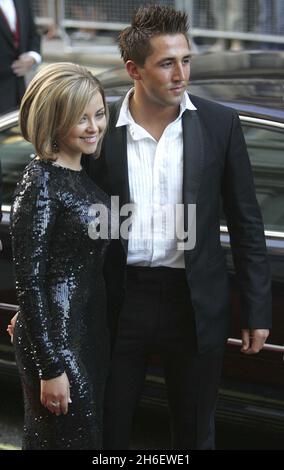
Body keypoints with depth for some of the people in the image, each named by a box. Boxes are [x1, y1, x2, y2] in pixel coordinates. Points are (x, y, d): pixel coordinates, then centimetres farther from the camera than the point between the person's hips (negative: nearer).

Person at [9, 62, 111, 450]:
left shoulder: (84, 173, 6)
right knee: (69, 437, 5)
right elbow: (28, 280, -19)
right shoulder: (39, 184, -19)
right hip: (57, 337, -9)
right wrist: (51, 368, -18)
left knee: (94, 433, 21)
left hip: (94, 327, 9)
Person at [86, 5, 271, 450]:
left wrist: (257, 309, 0)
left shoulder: (220, 124, -5)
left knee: (194, 430, 16)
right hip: (120, 300, 0)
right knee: (109, 428, 14)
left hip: (195, 301, 0)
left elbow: (246, 223, 0)